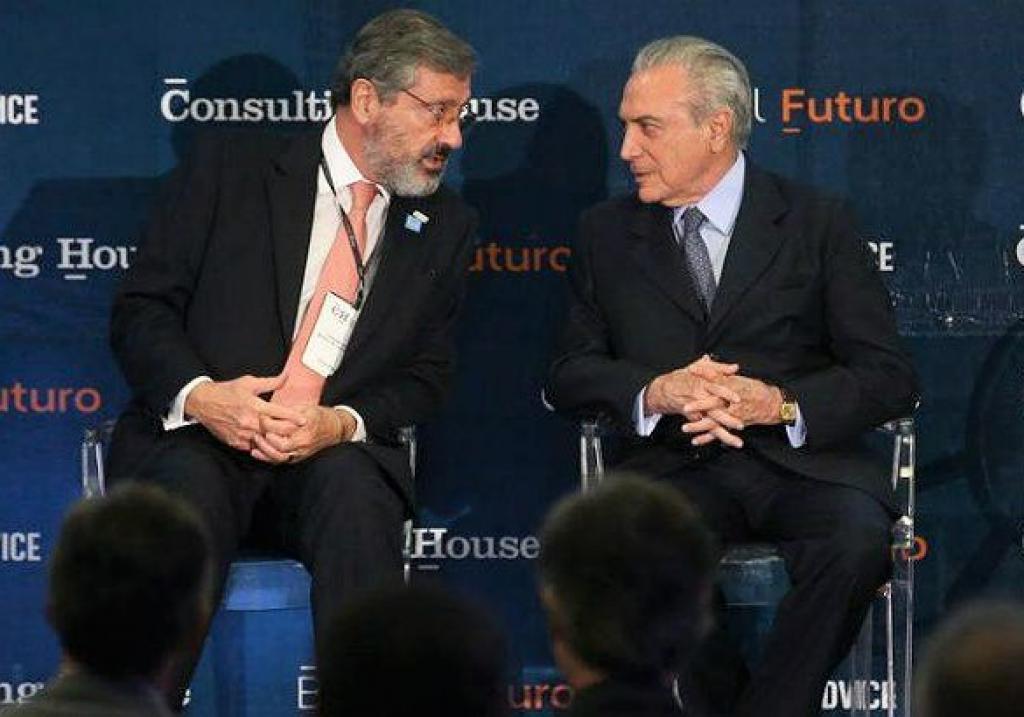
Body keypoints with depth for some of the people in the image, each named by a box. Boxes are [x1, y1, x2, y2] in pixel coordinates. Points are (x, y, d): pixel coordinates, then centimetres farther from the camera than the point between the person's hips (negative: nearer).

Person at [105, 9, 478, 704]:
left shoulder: (445, 225, 15)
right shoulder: (233, 169, 7)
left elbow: (428, 373, 12)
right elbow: (141, 308, 4)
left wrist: (341, 423, -9)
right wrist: (197, 394, -17)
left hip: (336, 453, 2)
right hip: (197, 439, -2)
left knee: (354, 490, -34)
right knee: (191, 491, -36)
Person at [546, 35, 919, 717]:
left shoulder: (816, 221, 7)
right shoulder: (608, 233, 15)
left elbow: (889, 377, 3)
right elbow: (570, 373, 11)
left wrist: (779, 404, -15)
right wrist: (657, 392, -10)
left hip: (800, 461, -1)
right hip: (675, 468, 1)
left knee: (858, 535, -34)